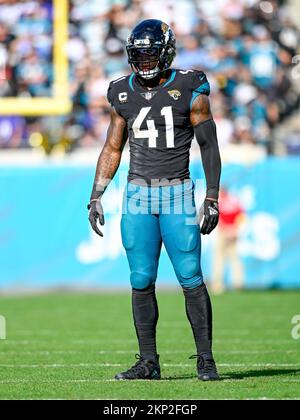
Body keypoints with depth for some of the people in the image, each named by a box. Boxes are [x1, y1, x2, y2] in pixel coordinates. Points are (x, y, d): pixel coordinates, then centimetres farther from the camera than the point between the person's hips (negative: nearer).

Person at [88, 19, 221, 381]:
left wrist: (212, 198, -7)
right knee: (141, 281, 2)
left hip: (178, 193, -3)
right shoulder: (123, 94, 8)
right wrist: (96, 197, 9)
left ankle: (205, 359, 1)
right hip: (138, 194, 3)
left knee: (191, 278, -6)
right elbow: (112, 150, 16)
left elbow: (209, 147, -2)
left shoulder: (190, 90, -4)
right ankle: (148, 362, 8)